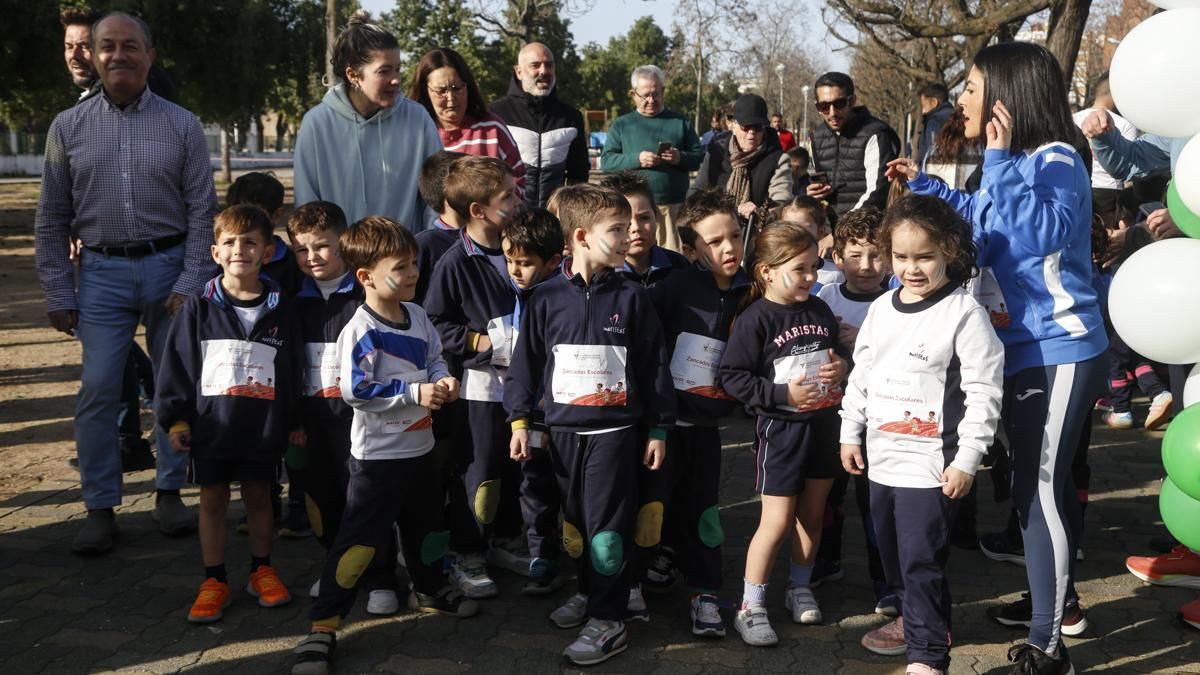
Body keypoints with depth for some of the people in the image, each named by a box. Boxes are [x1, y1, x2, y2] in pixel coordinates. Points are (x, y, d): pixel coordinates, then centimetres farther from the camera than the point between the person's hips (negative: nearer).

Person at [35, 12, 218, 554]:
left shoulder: (181, 125, 1)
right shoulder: (69, 127, 4)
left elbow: (203, 211, 0)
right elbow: (51, 221, 6)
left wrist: (189, 284, -7)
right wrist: (59, 295, 2)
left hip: (169, 265, 0)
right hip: (103, 271, 0)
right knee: (98, 390, -3)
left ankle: (170, 493, 23)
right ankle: (100, 508, 8)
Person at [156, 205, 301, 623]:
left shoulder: (280, 309, -1)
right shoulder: (199, 307, -3)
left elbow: (291, 370, 5)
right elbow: (176, 364, 0)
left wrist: (293, 423, 8)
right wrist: (175, 419, -3)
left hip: (263, 427, 0)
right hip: (210, 426, 0)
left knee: (259, 496, 12)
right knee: (212, 500, 8)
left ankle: (262, 571, 28)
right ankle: (215, 581, 19)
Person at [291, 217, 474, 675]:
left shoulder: (417, 315, 3)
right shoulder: (360, 331, -22)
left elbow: (434, 358, 16)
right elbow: (355, 391, -26)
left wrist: (443, 381, -7)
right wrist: (414, 393, -25)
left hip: (419, 446, 8)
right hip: (378, 455, -8)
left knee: (427, 526, 25)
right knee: (358, 541, -9)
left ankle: (430, 589, 49)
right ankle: (323, 627, -3)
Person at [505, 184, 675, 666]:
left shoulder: (630, 297, -4)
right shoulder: (547, 298, -2)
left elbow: (654, 365, 0)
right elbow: (526, 361, 5)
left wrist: (658, 429, 1)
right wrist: (520, 419, 2)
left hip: (613, 429, -2)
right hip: (563, 429, 3)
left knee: (607, 526, -4)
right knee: (575, 521, 15)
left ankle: (608, 619, 6)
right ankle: (589, 591, 35)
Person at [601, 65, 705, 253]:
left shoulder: (680, 122, 14)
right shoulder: (621, 125, 12)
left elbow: (700, 158, 11)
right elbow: (606, 161, 4)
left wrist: (680, 158, -11)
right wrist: (636, 159, -12)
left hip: (674, 205, 1)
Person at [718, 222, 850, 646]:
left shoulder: (819, 310, 4)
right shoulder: (755, 320, -14)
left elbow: (839, 350, 19)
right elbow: (732, 377, -17)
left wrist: (841, 365, -4)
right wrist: (783, 393, -21)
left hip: (823, 422, 6)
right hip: (781, 428, -6)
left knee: (812, 513, 15)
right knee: (776, 522, -3)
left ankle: (800, 588, 33)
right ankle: (750, 608, 9)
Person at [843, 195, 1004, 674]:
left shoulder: (964, 314, -13)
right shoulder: (881, 309, 7)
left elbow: (984, 392, -14)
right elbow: (861, 374, 16)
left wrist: (966, 459, -16)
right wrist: (851, 433, 15)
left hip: (931, 462, -7)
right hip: (882, 456, 7)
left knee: (921, 559, -6)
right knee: (891, 550, 20)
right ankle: (914, 618, 41)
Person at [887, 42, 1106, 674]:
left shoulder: (1055, 159, -19)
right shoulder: (1017, 163, 9)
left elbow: (1043, 231, -37)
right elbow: (983, 221, 29)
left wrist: (1000, 160, -35)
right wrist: (924, 185, 27)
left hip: (1058, 352, -10)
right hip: (1025, 348, 10)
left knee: (1038, 489, -6)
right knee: (1044, 481, 21)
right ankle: (1059, 598, 40)